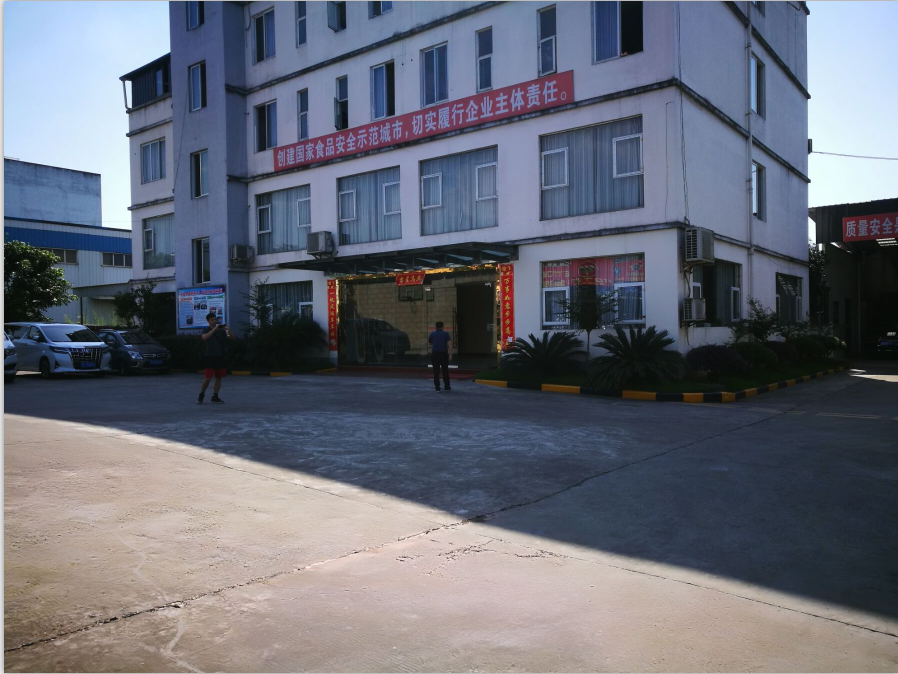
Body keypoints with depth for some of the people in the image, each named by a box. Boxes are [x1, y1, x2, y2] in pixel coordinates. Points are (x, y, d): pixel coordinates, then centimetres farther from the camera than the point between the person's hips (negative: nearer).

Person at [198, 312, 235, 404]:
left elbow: (233, 338, 5)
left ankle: (215, 397, 12)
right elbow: (204, 337, -21)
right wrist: (215, 329, -26)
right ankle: (201, 394, 11)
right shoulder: (206, 330, 1)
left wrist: (228, 330, -14)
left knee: (218, 377, 4)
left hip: (220, 357, 4)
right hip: (210, 357, -4)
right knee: (208, 377, -9)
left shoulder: (221, 330, 11)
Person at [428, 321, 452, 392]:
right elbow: (449, 344, -10)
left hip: (435, 354, 0)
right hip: (444, 354, 0)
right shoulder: (446, 334, 0)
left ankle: (437, 388, -4)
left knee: (436, 371, 1)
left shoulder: (432, 334, 4)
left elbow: (430, 343, 18)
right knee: (445, 370, 13)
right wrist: (450, 354, -12)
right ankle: (447, 387, 23)